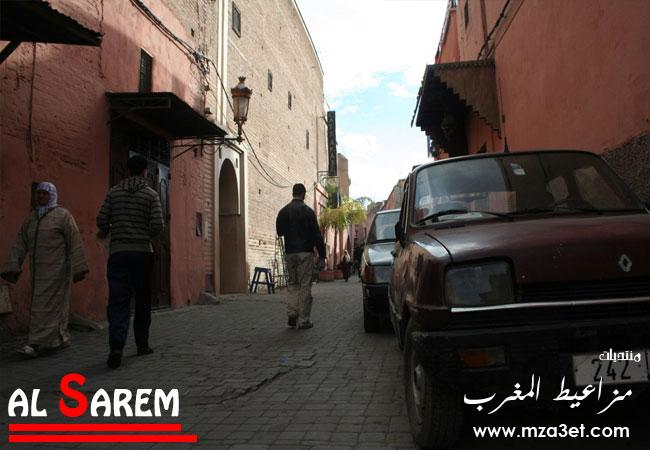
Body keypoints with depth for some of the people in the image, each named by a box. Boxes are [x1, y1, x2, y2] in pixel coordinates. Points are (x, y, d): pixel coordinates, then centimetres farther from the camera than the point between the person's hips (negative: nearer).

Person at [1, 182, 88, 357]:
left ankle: (39, 343, -8)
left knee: (48, 304, -8)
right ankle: (60, 340, 20)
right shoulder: (31, 218, 14)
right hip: (38, 270, 6)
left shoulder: (63, 215, -3)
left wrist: (77, 268, -12)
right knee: (55, 305, 10)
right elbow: (19, 244, 10)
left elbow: (75, 242, -8)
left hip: (57, 269, -6)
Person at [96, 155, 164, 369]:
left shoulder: (114, 192, 5)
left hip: (118, 253, 1)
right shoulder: (151, 194, -1)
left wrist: (106, 232, 22)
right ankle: (142, 345, 20)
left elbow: (101, 221, 0)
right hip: (142, 253, -1)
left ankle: (116, 345, -19)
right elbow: (158, 225, -9)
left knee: (118, 301, -3)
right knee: (143, 301, 11)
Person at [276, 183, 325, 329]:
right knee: (305, 285, 0)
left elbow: (279, 232, 15)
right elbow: (316, 235, -9)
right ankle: (304, 320, 3)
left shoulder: (283, 211, 6)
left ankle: (292, 314, 4)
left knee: (292, 284, 16)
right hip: (305, 252, -4)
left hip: (290, 252, 4)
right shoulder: (307, 211, -7)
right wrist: (322, 256, -6)